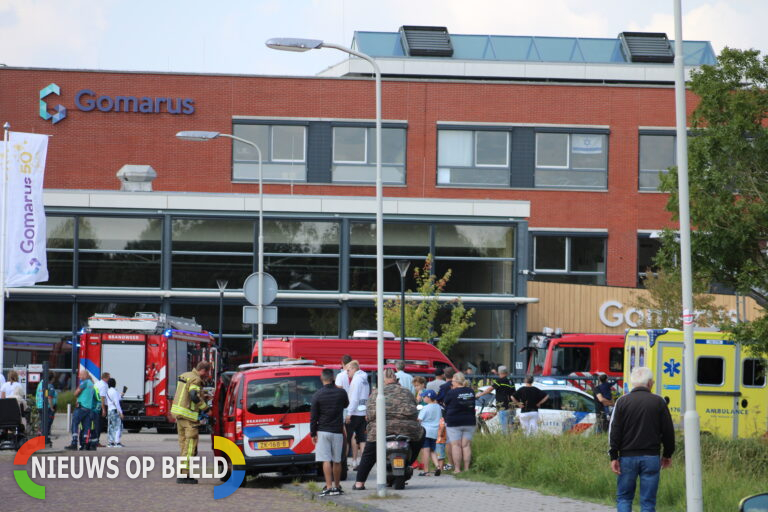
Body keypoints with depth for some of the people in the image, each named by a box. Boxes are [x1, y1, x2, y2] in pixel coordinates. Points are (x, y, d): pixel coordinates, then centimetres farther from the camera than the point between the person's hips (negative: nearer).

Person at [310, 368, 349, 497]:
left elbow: (313, 416, -5)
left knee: (326, 460, -5)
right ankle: (337, 486, 19)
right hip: (337, 431, 2)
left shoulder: (317, 395, -6)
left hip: (323, 432, -2)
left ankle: (329, 487, -13)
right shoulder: (341, 392, -1)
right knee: (337, 461, 11)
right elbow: (346, 405, 21)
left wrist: (313, 433, 3)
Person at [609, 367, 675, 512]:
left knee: (623, 498, 10)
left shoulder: (622, 402, 1)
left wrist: (614, 456, -1)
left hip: (627, 457, 0)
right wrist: (667, 455, 16)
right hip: (651, 457, 0)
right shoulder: (659, 402, 1)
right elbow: (668, 431, 4)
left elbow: (614, 431, -3)